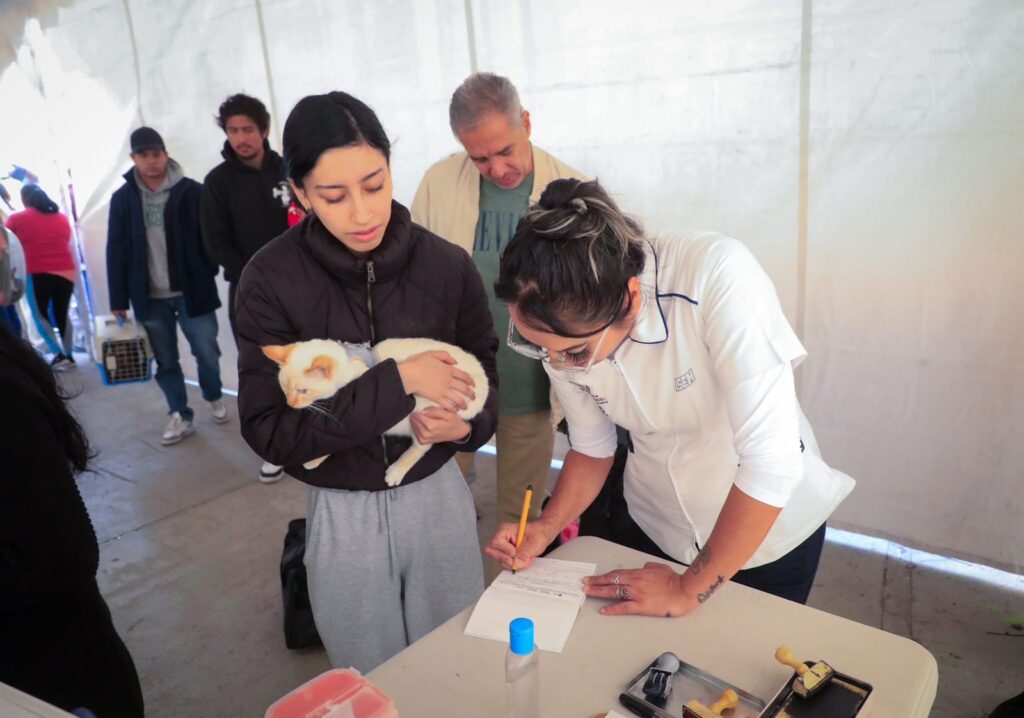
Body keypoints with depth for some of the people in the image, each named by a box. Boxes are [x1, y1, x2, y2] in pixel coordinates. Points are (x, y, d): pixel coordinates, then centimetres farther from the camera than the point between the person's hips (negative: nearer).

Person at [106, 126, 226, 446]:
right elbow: (116, 252, 3)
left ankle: (214, 397, 35)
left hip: (191, 291, -2)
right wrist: (118, 300, 1)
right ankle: (180, 416, 26)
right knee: (165, 362, 11)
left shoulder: (192, 192, -5)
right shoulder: (122, 199, 2)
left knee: (207, 353, 7)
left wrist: (208, 275, -9)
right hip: (150, 297, 2)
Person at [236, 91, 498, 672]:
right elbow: (269, 432, -18)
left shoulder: (448, 266, -10)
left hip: (439, 495, 1)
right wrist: (396, 381, -26)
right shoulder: (271, 281, -15)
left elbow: (485, 377, 4)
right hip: (342, 515, -1)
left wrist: (466, 424, -19)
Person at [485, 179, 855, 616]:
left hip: (769, 527, -3)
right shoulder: (564, 328, -20)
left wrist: (689, 589, -25)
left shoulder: (718, 278, -36)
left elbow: (771, 459, -36)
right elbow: (592, 448, -4)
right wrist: (544, 531, -19)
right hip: (652, 529, 3)